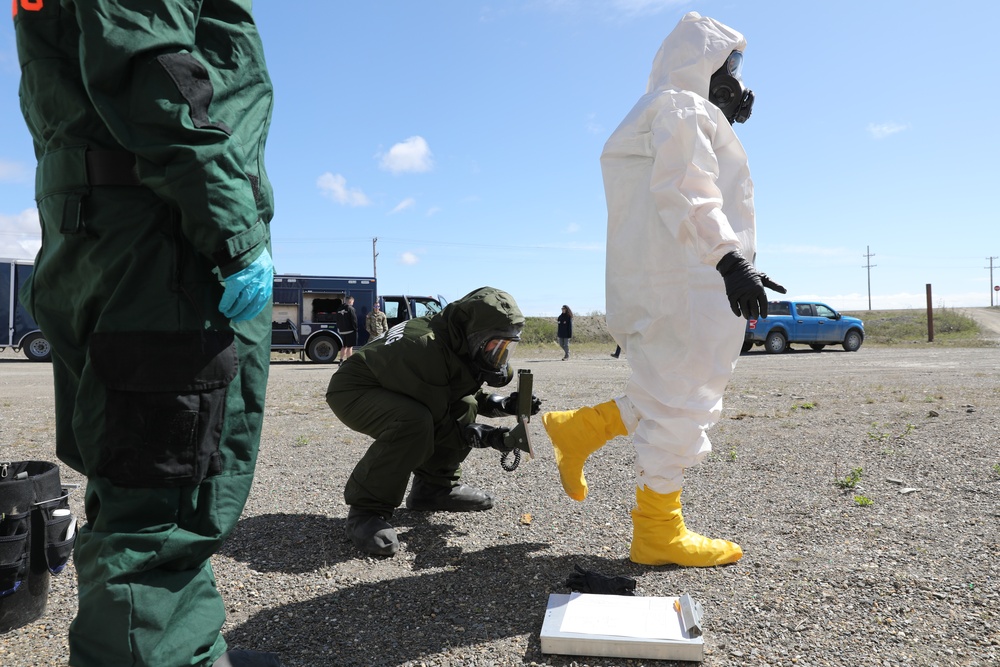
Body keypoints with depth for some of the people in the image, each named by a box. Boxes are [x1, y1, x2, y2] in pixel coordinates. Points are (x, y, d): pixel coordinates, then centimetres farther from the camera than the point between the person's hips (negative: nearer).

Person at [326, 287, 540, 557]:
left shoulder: (459, 344, -6)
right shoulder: (426, 348, -33)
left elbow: (472, 395, 7)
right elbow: (436, 423, -27)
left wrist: (506, 404, -9)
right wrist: (484, 436, -28)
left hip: (394, 393, 9)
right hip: (353, 392, -9)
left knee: (464, 408, 1)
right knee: (414, 421, -36)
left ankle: (434, 487, 11)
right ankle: (366, 509, -20)